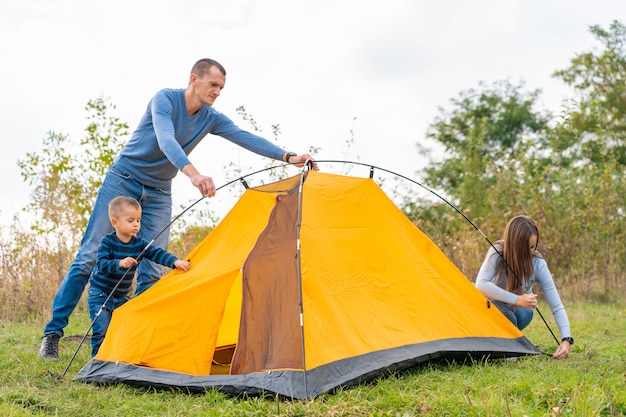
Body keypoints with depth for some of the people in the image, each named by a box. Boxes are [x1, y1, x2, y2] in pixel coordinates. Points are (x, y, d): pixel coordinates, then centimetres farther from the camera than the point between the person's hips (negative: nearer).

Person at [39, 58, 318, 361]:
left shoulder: (211, 119, -2)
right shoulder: (165, 99, -19)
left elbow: (247, 139, -7)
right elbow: (166, 141, -36)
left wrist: (289, 157, -20)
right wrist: (193, 173, -52)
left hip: (158, 194, 5)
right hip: (123, 180, -5)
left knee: (151, 270, -3)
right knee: (89, 257, -6)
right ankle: (53, 332, 0)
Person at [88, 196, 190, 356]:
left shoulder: (139, 244, -5)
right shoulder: (107, 241, -17)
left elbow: (158, 254, -11)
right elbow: (101, 264, -27)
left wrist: (175, 262, -29)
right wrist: (120, 263, -44)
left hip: (122, 296, 5)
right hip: (100, 293, -5)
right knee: (101, 329, -11)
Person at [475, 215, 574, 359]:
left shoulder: (538, 263, -23)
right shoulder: (498, 252, -26)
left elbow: (557, 306, -24)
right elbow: (481, 285, -37)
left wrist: (566, 339, -37)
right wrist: (516, 300, -42)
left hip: (517, 311, 2)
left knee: (525, 314, -33)